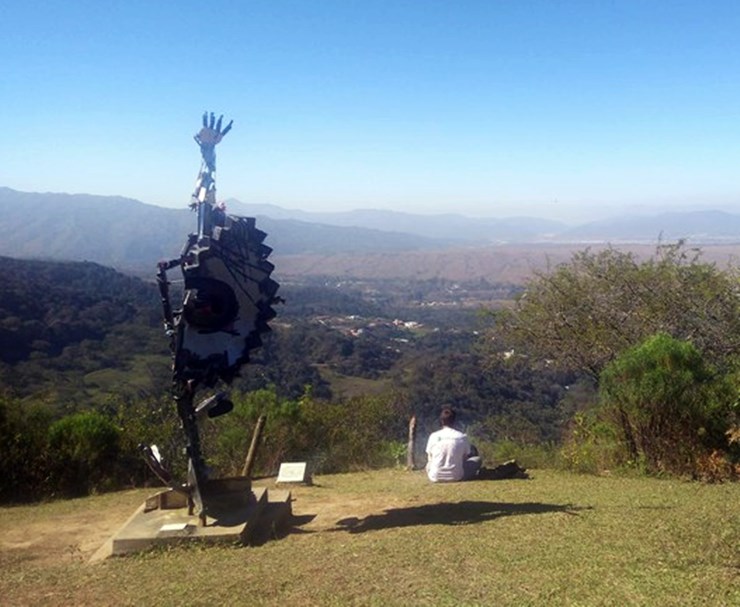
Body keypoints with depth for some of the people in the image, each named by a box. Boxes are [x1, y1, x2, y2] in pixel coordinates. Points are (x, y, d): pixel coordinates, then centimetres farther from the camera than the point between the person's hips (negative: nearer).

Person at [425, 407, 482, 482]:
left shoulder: (433, 436, -3)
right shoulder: (462, 437, -6)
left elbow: (430, 459, 7)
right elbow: (465, 458, 5)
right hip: (456, 477, 0)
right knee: (477, 459, 17)